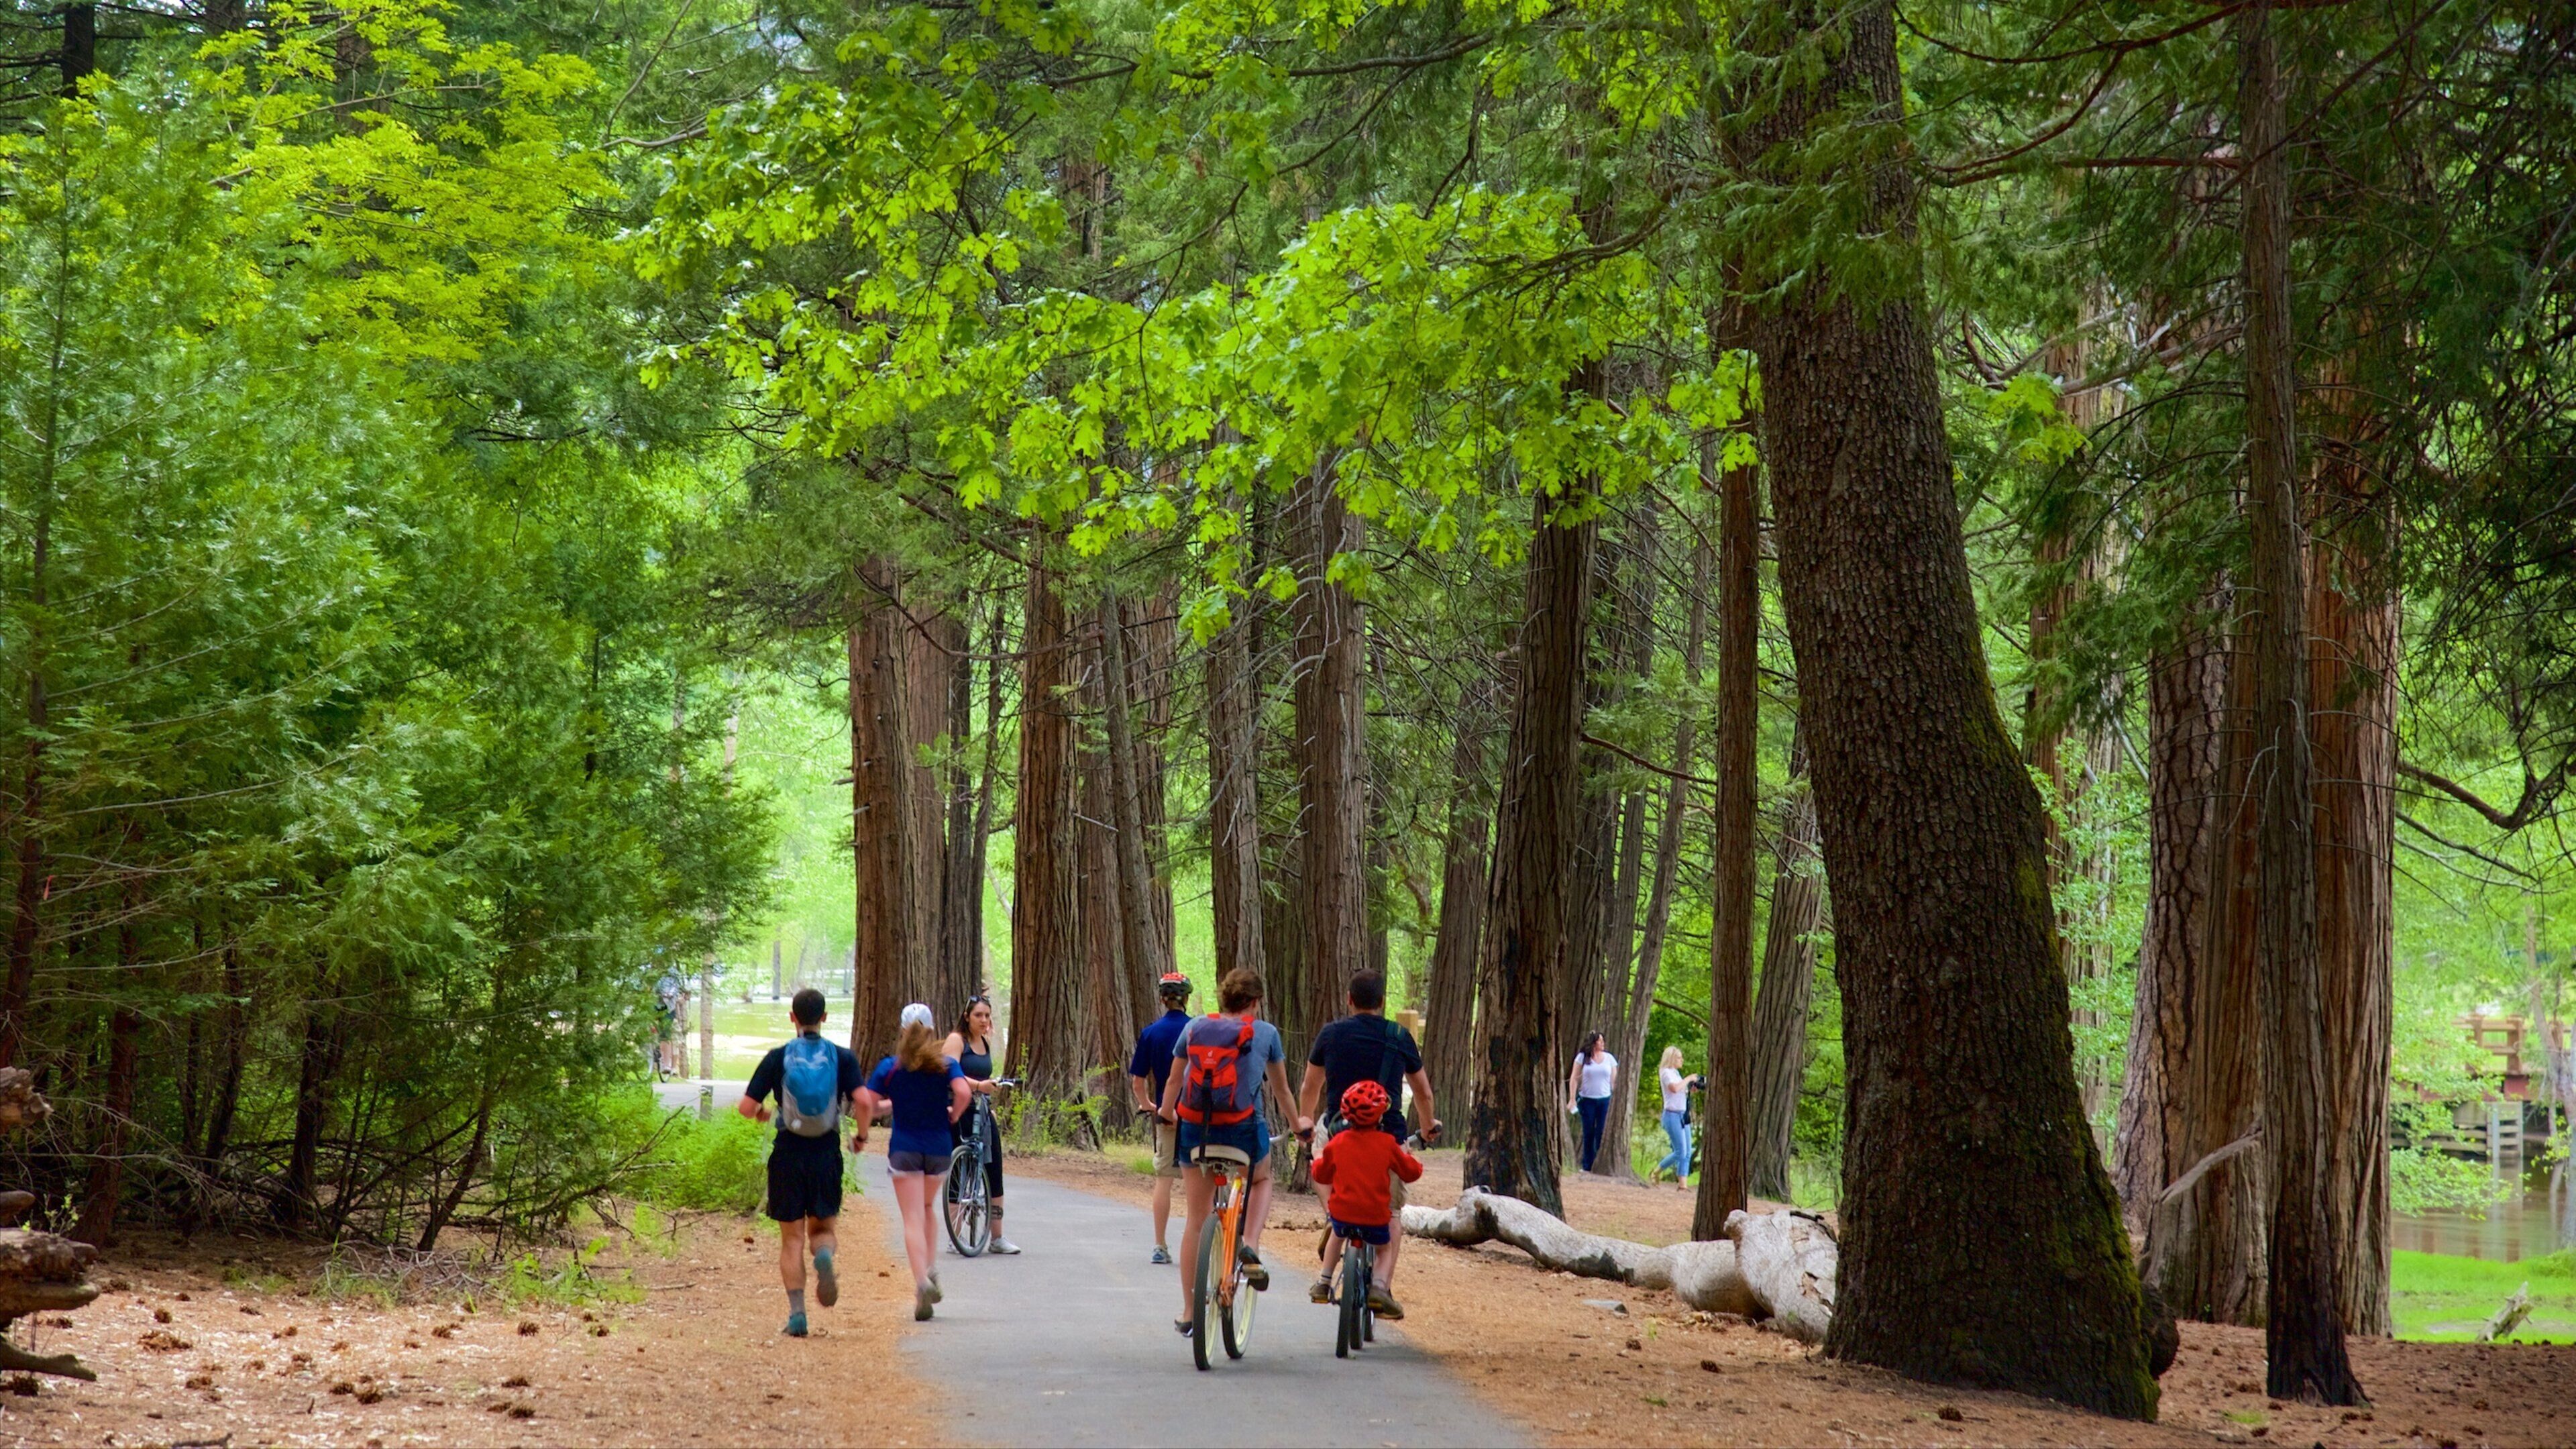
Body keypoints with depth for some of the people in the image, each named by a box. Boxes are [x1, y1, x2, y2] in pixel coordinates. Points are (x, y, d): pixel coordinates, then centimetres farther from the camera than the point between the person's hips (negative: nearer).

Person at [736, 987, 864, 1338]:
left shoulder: (778, 1057, -1)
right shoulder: (842, 1057, 1)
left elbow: (746, 1106, -4)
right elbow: (862, 1101, -11)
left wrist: (762, 1114, 19)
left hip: (788, 1153, -1)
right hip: (827, 1152, 1)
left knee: (792, 1239, 6)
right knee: (822, 1228, 14)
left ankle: (797, 1313, -4)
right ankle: (824, 1255, -22)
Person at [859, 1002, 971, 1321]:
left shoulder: (890, 1067, 0)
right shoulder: (946, 1066, 0)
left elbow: (866, 1103, -9)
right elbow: (964, 1093, -17)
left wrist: (862, 1135, 6)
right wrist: (953, 1116, 1)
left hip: (904, 1148, -2)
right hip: (939, 1147, 2)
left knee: (913, 1218, -5)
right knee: (926, 1209, 25)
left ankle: (922, 1280, -23)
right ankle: (931, 1270, 16)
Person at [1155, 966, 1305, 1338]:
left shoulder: (1194, 1028, 8)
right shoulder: (1265, 1033, 4)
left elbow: (1174, 1080, 17)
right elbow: (1281, 1088, 15)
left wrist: (1165, 1114, 36)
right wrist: (1297, 1123, 33)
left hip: (1195, 1130, 2)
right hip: (1243, 1131, -2)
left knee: (1195, 1220, 12)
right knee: (1262, 1180, 31)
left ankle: (1189, 1314, 15)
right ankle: (1250, 1248, 4)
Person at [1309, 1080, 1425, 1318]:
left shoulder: (1338, 1142, 0)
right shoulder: (1387, 1143, -6)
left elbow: (1321, 1175, 14)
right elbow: (1411, 1172, 5)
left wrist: (1318, 1159, 35)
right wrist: (1411, 1159, 27)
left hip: (1341, 1214, 2)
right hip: (1376, 1217, -2)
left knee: (1337, 1235, 35)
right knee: (1386, 1247, 23)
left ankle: (1324, 1283, 31)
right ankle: (1379, 1286, -2)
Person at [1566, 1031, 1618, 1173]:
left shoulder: (1609, 1058, 5)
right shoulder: (1582, 1057, 1)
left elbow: (1614, 1080, 10)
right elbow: (1574, 1079, 2)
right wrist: (1573, 1099, -4)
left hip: (1605, 1100, 1)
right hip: (1587, 1100, -1)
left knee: (1602, 1134, -2)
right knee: (1588, 1134, 5)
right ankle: (1587, 1166, 12)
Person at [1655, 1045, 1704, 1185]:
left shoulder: (1675, 1073, 17)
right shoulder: (1666, 1072, -9)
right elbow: (1674, 1088, -27)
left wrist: (1691, 1089, 5)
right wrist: (1689, 1079, -17)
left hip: (1683, 1115, 9)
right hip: (1672, 1115, -9)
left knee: (1687, 1153, 4)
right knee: (1680, 1152, -10)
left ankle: (1683, 1184, 4)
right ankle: (1657, 1171, 7)